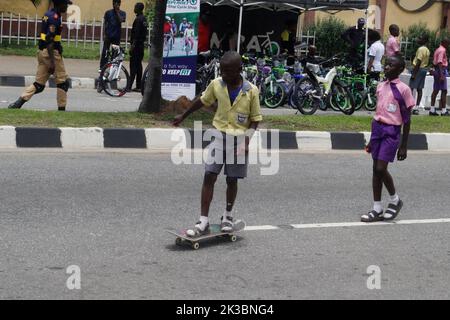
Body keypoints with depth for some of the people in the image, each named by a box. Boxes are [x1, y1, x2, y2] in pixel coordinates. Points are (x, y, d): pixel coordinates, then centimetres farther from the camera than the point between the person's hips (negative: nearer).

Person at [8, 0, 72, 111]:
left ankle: (18, 103, -2)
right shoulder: (55, 17, -15)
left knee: (39, 84, 9)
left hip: (42, 52, 9)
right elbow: (49, 40, -21)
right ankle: (61, 109, 6)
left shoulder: (48, 14, 14)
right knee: (63, 82, 3)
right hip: (52, 52, -9)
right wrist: (52, 61, -24)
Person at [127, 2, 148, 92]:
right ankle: (138, 86, 12)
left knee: (133, 65, -10)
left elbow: (136, 34, -20)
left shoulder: (138, 19, -15)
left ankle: (129, 86, -13)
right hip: (141, 44, 9)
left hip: (136, 45, -9)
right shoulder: (144, 19, 14)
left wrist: (133, 45, -20)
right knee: (139, 65, 10)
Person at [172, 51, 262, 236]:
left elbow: (255, 119, -4)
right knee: (209, 177, -7)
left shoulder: (251, 91, -11)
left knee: (232, 180, 7)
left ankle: (227, 216, 28)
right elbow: (202, 101, 14)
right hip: (219, 136, 2)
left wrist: (246, 141, -16)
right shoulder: (216, 85, -3)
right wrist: (183, 117, 23)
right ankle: (204, 222, -6)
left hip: (239, 140, -2)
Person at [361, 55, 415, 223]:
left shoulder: (403, 89, -8)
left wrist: (403, 146, -8)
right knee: (376, 169, 6)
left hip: (392, 131, -6)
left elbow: (406, 119, -6)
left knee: (381, 168, -13)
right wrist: (372, 140, 19)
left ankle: (395, 200, 12)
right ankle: (377, 209, 12)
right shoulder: (380, 86, 10)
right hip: (377, 127, 6)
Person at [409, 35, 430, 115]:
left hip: (418, 69, -9)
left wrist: (414, 74, -21)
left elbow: (418, 62, -20)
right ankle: (417, 107, 7)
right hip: (424, 69, 9)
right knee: (419, 89, 7)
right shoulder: (427, 50, 14)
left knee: (411, 87, -7)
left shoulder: (421, 49, -15)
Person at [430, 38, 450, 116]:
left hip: (436, 70, 10)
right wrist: (442, 75, -26)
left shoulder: (438, 50, 16)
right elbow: (440, 62, -21)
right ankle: (443, 110, -6)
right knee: (444, 91, -6)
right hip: (441, 70, -10)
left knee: (435, 90, 9)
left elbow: (435, 61, 17)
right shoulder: (442, 50, -13)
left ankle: (432, 110, 10)